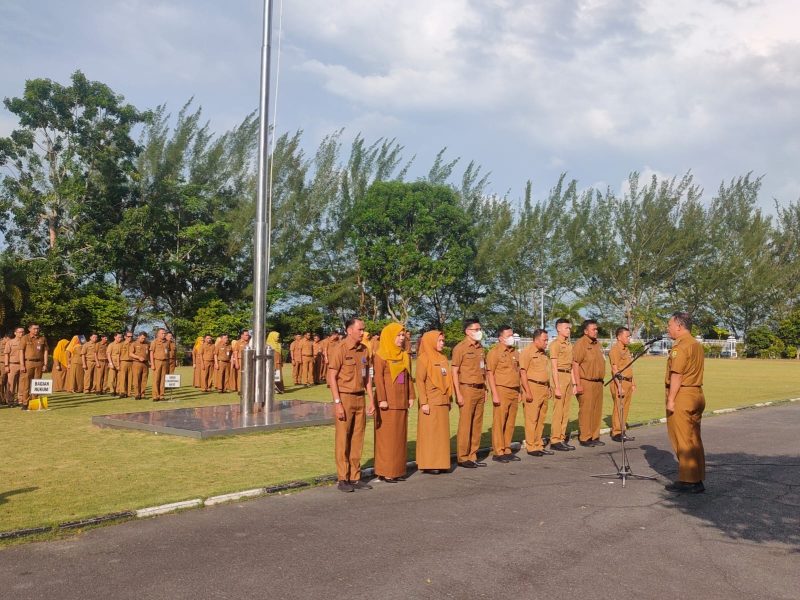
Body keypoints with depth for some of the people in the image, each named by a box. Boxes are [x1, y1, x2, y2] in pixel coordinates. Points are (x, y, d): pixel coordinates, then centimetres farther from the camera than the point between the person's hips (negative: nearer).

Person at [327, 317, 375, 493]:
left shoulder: (363, 350, 9)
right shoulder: (339, 349, -9)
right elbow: (332, 378, -12)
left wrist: (371, 400, 8)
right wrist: (337, 403, -16)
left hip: (360, 398, 6)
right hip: (345, 398, -6)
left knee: (357, 439, 9)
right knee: (343, 440, 1)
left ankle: (355, 477, 17)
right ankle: (342, 479, 9)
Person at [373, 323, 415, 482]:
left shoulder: (405, 356, 12)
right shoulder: (380, 356, -8)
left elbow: (409, 377, 14)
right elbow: (378, 379, -12)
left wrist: (411, 396, 8)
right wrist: (382, 399, -18)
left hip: (401, 401, 7)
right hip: (388, 401, -7)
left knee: (400, 435, 9)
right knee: (387, 435, -2)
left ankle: (398, 469, 17)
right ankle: (385, 471, 5)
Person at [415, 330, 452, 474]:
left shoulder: (443, 358, 14)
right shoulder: (424, 359, -7)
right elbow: (420, 382, -12)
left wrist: (449, 399, 15)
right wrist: (423, 403, -18)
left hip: (443, 402, 7)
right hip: (430, 402, -7)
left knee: (442, 432, 9)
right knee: (429, 432, -3)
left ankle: (440, 462, 16)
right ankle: (428, 464, 3)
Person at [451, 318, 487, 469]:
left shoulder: (480, 348, 15)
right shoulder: (460, 348, -7)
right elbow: (454, 372, -10)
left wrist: (484, 390, 14)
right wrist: (458, 394, -15)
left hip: (480, 390, 7)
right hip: (467, 389, -7)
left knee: (477, 425, 9)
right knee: (465, 425, -4)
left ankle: (473, 456, 17)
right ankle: (462, 458, 4)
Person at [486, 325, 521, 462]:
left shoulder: (515, 352, 15)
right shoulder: (494, 352, -6)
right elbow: (489, 373, -10)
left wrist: (519, 391, 17)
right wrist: (495, 394, -15)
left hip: (514, 392, 7)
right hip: (502, 391, -7)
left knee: (510, 423, 9)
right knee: (499, 423, -3)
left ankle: (507, 451, 18)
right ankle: (498, 452, 2)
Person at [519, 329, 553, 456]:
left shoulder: (543, 353, 17)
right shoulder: (527, 352, -9)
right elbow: (523, 372, -13)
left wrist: (549, 387, 20)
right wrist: (527, 392, -17)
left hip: (544, 388, 8)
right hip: (533, 387, -8)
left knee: (541, 419, 11)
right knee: (532, 419, -4)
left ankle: (539, 446, 19)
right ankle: (531, 447, 2)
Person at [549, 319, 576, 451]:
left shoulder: (569, 344, 16)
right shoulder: (555, 344, -8)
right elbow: (554, 367, -12)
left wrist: (574, 383, 15)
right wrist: (557, 387, -17)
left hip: (568, 377, 8)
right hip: (559, 377, -8)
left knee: (566, 411, 10)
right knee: (558, 410, -6)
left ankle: (562, 438, 17)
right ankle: (555, 440, -1)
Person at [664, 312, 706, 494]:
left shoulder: (680, 346, -15)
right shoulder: (697, 344, 15)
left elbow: (676, 375, -19)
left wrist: (671, 399, -18)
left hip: (682, 395, -9)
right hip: (696, 394, 9)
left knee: (682, 439, -3)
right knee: (693, 439, 13)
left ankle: (687, 481, 2)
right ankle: (696, 479, 19)